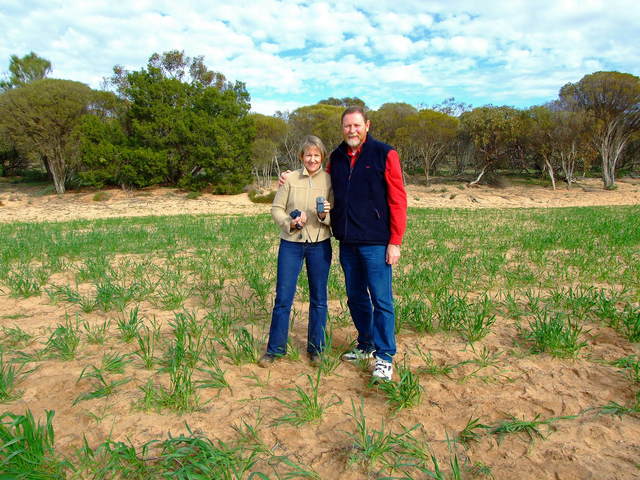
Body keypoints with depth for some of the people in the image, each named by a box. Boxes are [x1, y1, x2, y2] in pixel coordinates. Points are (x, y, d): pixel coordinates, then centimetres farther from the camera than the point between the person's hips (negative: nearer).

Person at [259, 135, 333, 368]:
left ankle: (315, 348, 26)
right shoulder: (290, 179, 1)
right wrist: (289, 223, -17)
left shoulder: (330, 181, 2)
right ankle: (275, 348, 19)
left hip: (320, 245, 1)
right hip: (291, 244, 0)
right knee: (283, 297, 3)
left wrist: (326, 214, -20)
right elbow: (276, 208, 1)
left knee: (318, 298, 10)